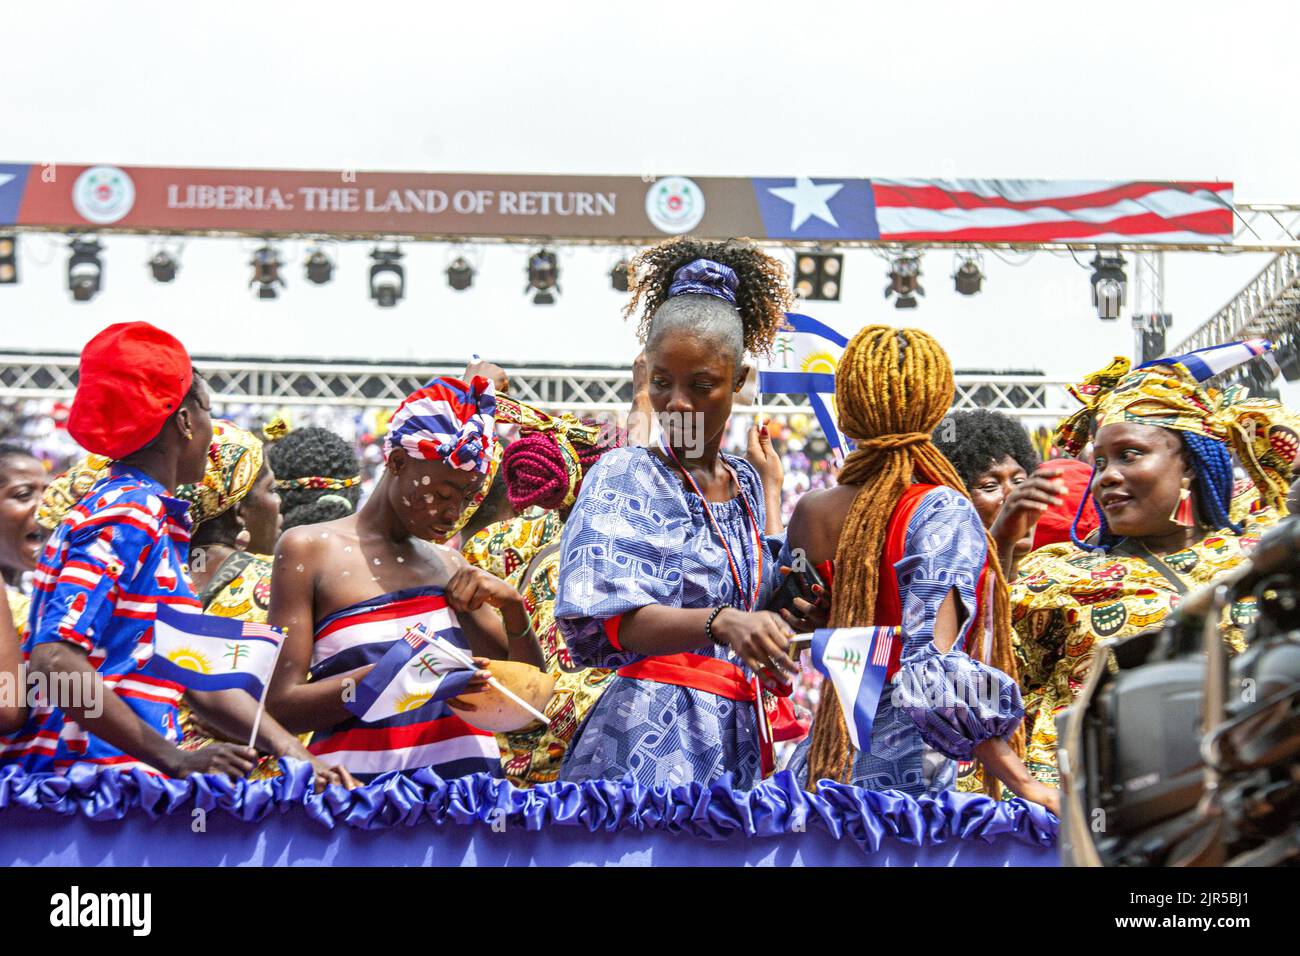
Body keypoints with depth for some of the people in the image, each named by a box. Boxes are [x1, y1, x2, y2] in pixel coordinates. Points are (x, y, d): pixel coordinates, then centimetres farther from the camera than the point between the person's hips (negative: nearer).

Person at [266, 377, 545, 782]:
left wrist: (513, 607, 4)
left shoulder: (447, 565, 18)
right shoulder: (308, 549, 4)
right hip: (364, 779, -4)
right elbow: (281, 705, -2)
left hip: (468, 773, 5)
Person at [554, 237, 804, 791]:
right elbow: (612, 620, -18)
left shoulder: (745, 482, 15)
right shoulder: (624, 477, -4)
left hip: (738, 737, 6)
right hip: (650, 744, -6)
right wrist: (721, 623, -32)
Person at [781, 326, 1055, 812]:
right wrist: (1021, 781, -23)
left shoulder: (807, 512, 5)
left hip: (820, 767, 6)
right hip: (904, 776, -6)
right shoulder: (942, 512, -11)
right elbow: (934, 672, -22)